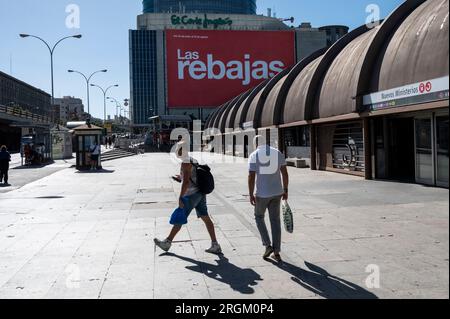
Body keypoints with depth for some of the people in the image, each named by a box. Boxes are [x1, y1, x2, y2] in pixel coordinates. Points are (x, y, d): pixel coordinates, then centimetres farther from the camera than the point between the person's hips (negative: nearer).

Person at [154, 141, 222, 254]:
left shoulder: (185, 163, -15)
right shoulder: (193, 160, 13)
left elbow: (186, 182, -23)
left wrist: (180, 197, -23)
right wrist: (180, 178, 21)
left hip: (191, 195, -9)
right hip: (200, 193, 9)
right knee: (206, 218, 7)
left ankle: (167, 243, 15)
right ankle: (215, 245, 7)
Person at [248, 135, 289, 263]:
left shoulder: (254, 156, -8)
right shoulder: (277, 153, 4)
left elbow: (251, 177, -14)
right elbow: (285, 173, 3)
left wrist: (251, 195, -7)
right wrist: (285, 191, 11)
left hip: (262, 193, -3)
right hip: (277, 192, 4)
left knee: (259, 217, 19)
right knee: (275, 221, 10)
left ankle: (268, 245, 9)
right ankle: (276, 252, 12)